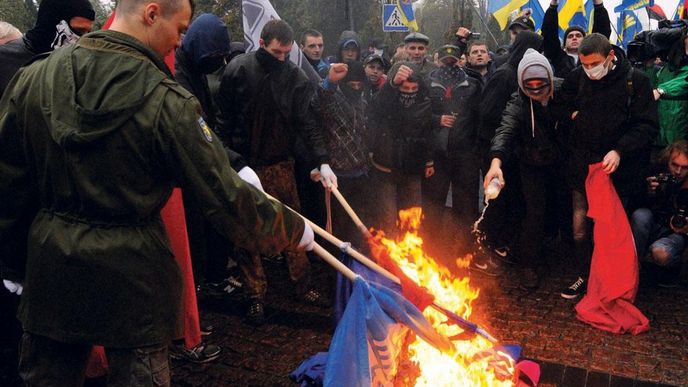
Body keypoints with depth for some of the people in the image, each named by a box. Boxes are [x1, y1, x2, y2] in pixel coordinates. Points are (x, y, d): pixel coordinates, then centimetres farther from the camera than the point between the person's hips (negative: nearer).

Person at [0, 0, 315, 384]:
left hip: (50, 266, 5)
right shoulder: (167, 101, -18)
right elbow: (225, 195, -15)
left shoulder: (33, 76, -3)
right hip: (130, 276, -4)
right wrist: (295, 229, -2)